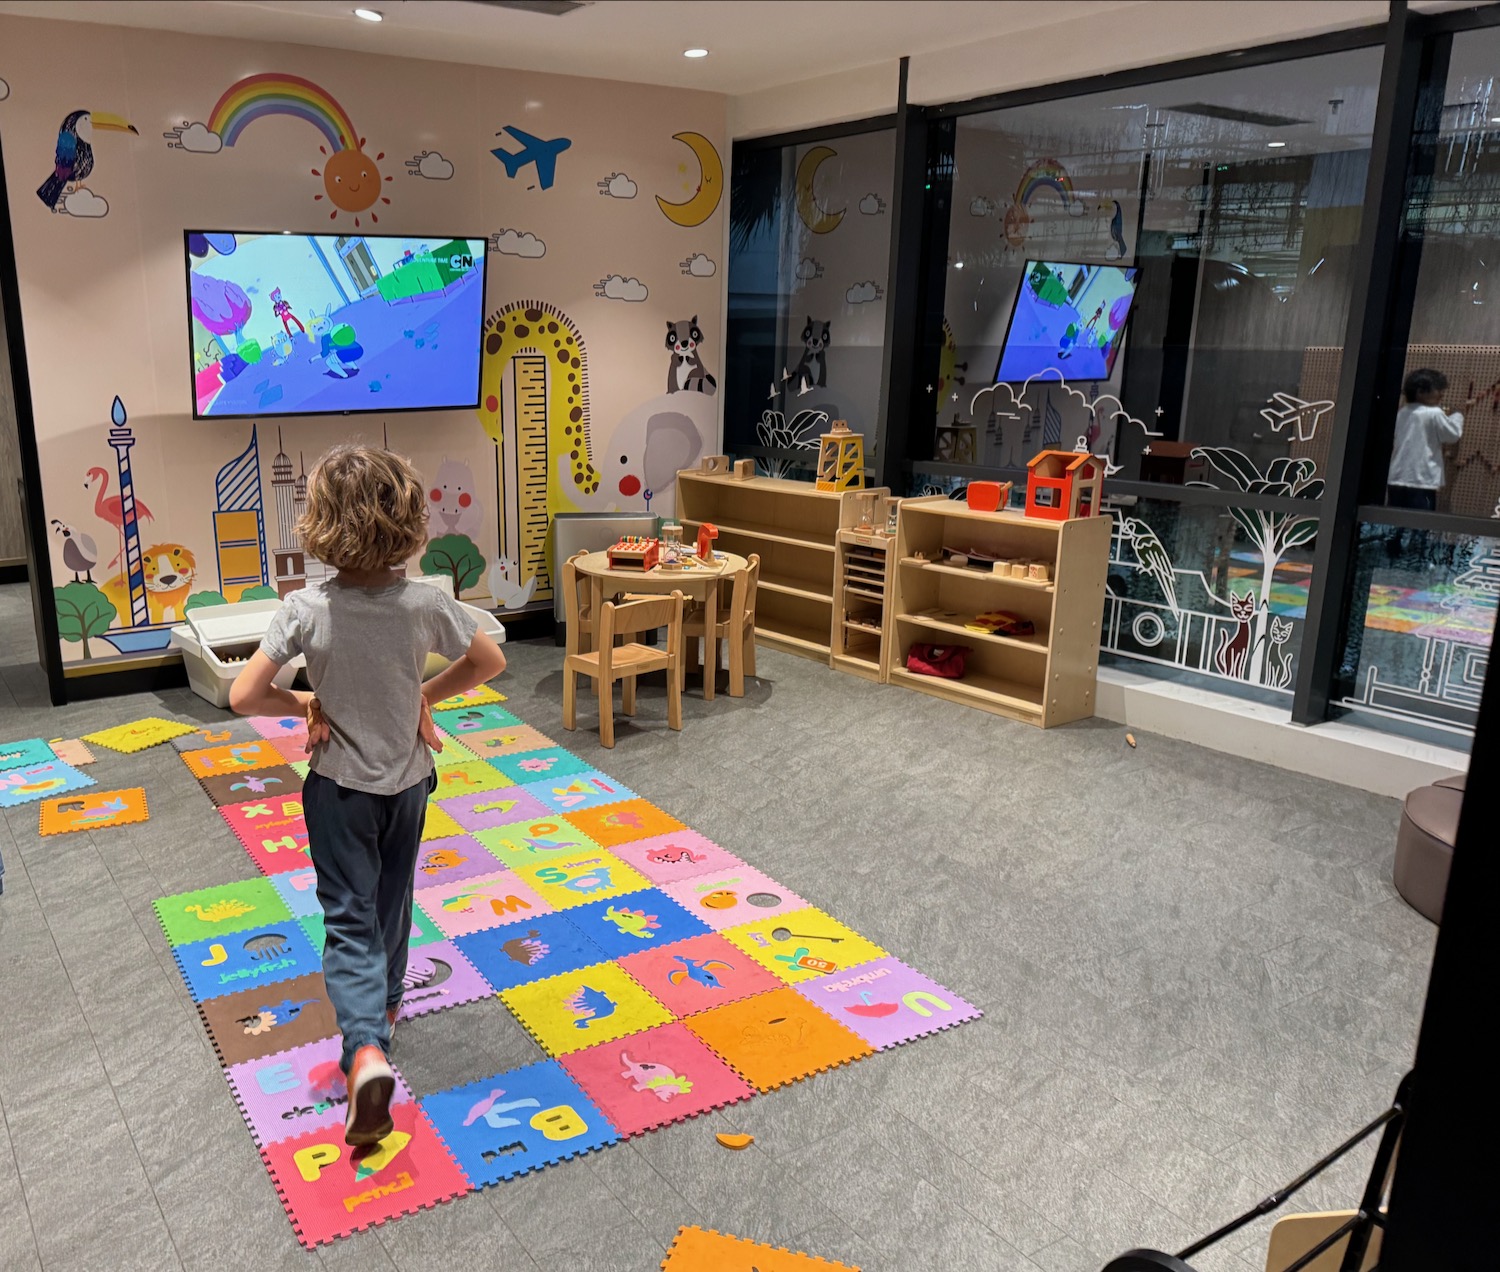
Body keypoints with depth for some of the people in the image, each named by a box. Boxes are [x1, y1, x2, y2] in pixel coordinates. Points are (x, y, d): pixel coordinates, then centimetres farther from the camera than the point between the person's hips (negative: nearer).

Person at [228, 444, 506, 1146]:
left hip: (340, 786, -2)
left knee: (349, 917, 4)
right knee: (392, 901, 23)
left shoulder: (305, 609, -21)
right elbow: (490, 661, -4)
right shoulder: (425, 603, -17)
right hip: (408, 779, 3)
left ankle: (366, 1050, -14)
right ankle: (383, 1005, 44)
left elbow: (244, 696, -20)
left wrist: (306, 706, -2)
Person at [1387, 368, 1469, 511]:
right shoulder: (1434, 413, -7)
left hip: (1396, 480, 7)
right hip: (1421, 482, -7)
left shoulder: (1402, 413, 12)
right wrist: (1459, 413, 19)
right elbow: (1452, 435, 5)